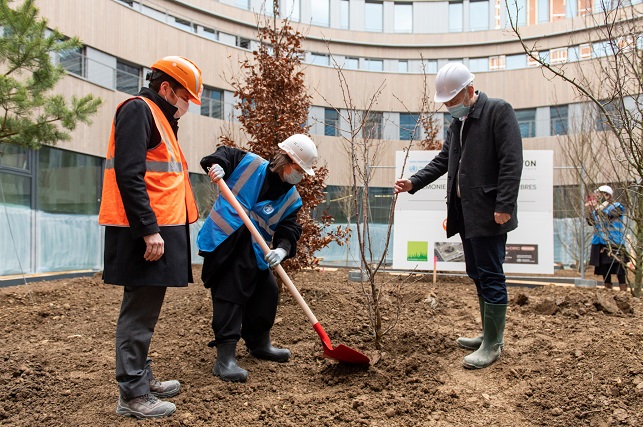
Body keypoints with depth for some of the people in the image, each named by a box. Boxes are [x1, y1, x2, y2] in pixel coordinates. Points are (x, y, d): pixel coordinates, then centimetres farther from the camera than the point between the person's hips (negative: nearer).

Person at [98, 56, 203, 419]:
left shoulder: (160, 117, 22)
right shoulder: (138, 110, -8)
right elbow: (128, 175, -19)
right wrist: (149, 230, -22)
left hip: (160, 229, 10)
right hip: (146, 234, -10)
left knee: (146, 308, 17)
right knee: (140, 311, -4)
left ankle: (142, 377, 29)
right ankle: (132, 395, 5)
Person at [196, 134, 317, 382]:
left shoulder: (291, 199, 1)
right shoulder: (250, 164, -10)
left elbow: (289, 229, -6)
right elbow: (225, 155, 1)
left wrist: (282, 248, -27)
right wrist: (216, 165, -22)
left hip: (252, 252, 6)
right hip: (222, 245, -6)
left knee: (267, 292, 12)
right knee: (230, 297, -11)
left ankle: (259, 344, 34)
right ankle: (225, 359, -6)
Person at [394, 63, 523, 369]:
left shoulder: (499, 111, -7)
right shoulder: (457, 122, 18)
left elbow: (511, 161, -15)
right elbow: (443, 160, 19)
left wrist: (504, 205, -21)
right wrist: (414, 183, 5)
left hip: (488, 214, -9)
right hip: (464, 214, 9)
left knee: (490, 277, -3)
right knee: (478, 276, 15)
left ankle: (492, 345, 7)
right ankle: (490, 335, 27)